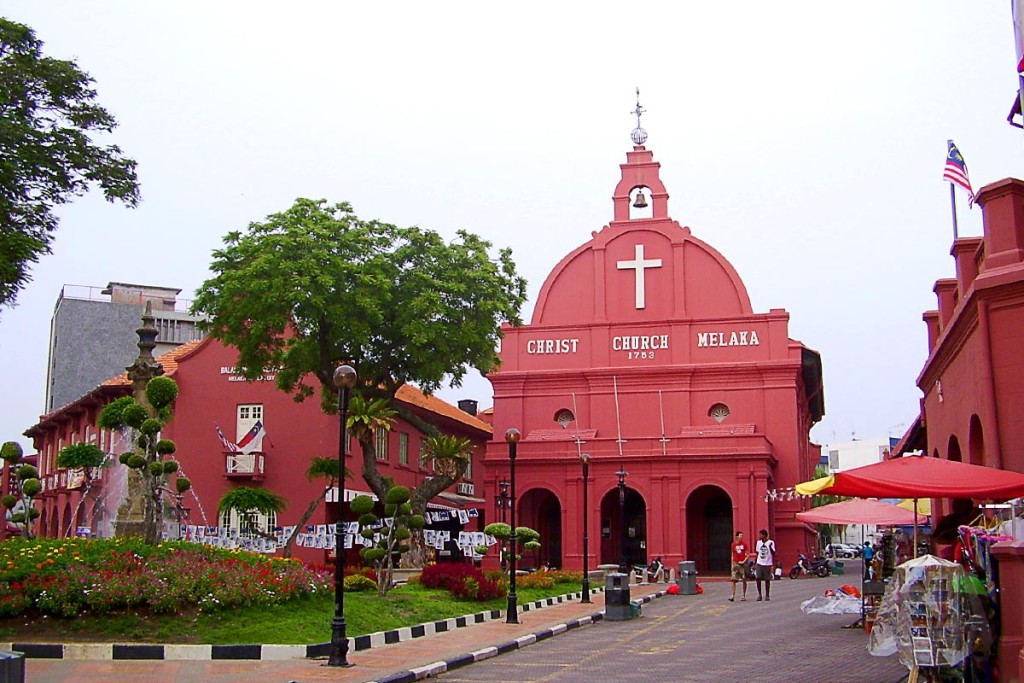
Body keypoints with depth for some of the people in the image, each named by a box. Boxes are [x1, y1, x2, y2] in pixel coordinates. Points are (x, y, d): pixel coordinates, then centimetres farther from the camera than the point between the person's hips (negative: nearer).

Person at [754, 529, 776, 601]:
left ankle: (767, 595, 14)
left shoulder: (771, 543, -5)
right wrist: (754, 564, 12)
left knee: (767, 580, 2)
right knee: (758, 578, -7)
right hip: (759, 563, 3)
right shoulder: (758, 542, 9)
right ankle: (759, 594, 5)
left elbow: (773, 554, -6)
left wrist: (773, 565, -18)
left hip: (767, 564, -3)